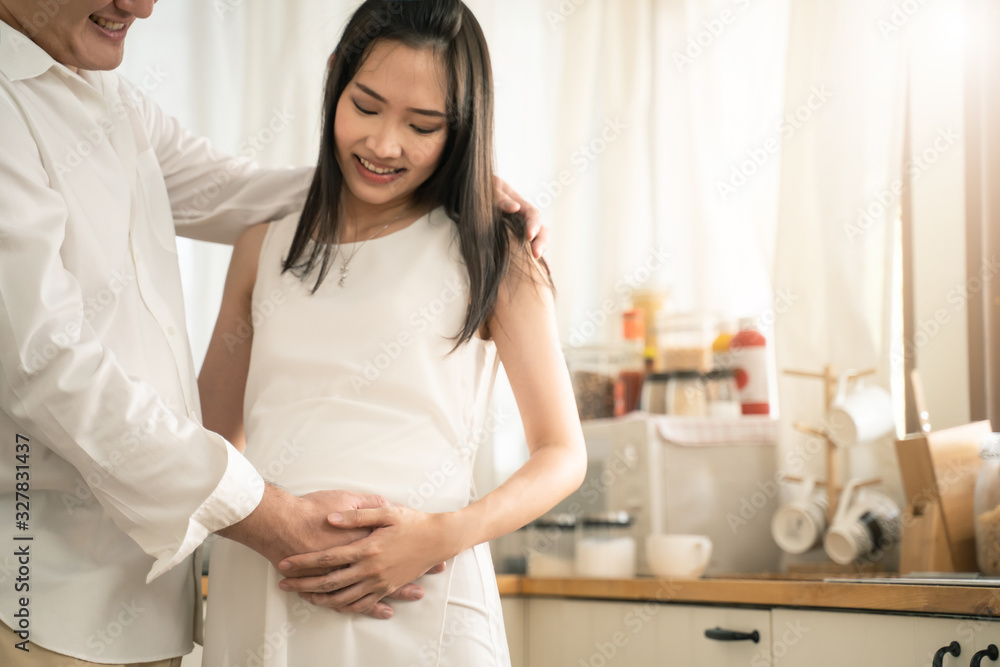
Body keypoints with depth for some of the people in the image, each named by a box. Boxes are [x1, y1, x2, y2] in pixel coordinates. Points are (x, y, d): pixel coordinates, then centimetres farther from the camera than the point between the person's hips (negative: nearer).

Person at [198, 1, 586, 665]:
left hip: (416, 603, -3)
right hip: (258, 597, 3)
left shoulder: (491, 254, 2)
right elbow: (214, 438, 17)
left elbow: (563, 454, 3)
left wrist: (443, 535, -14)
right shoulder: (267, 244, 11)